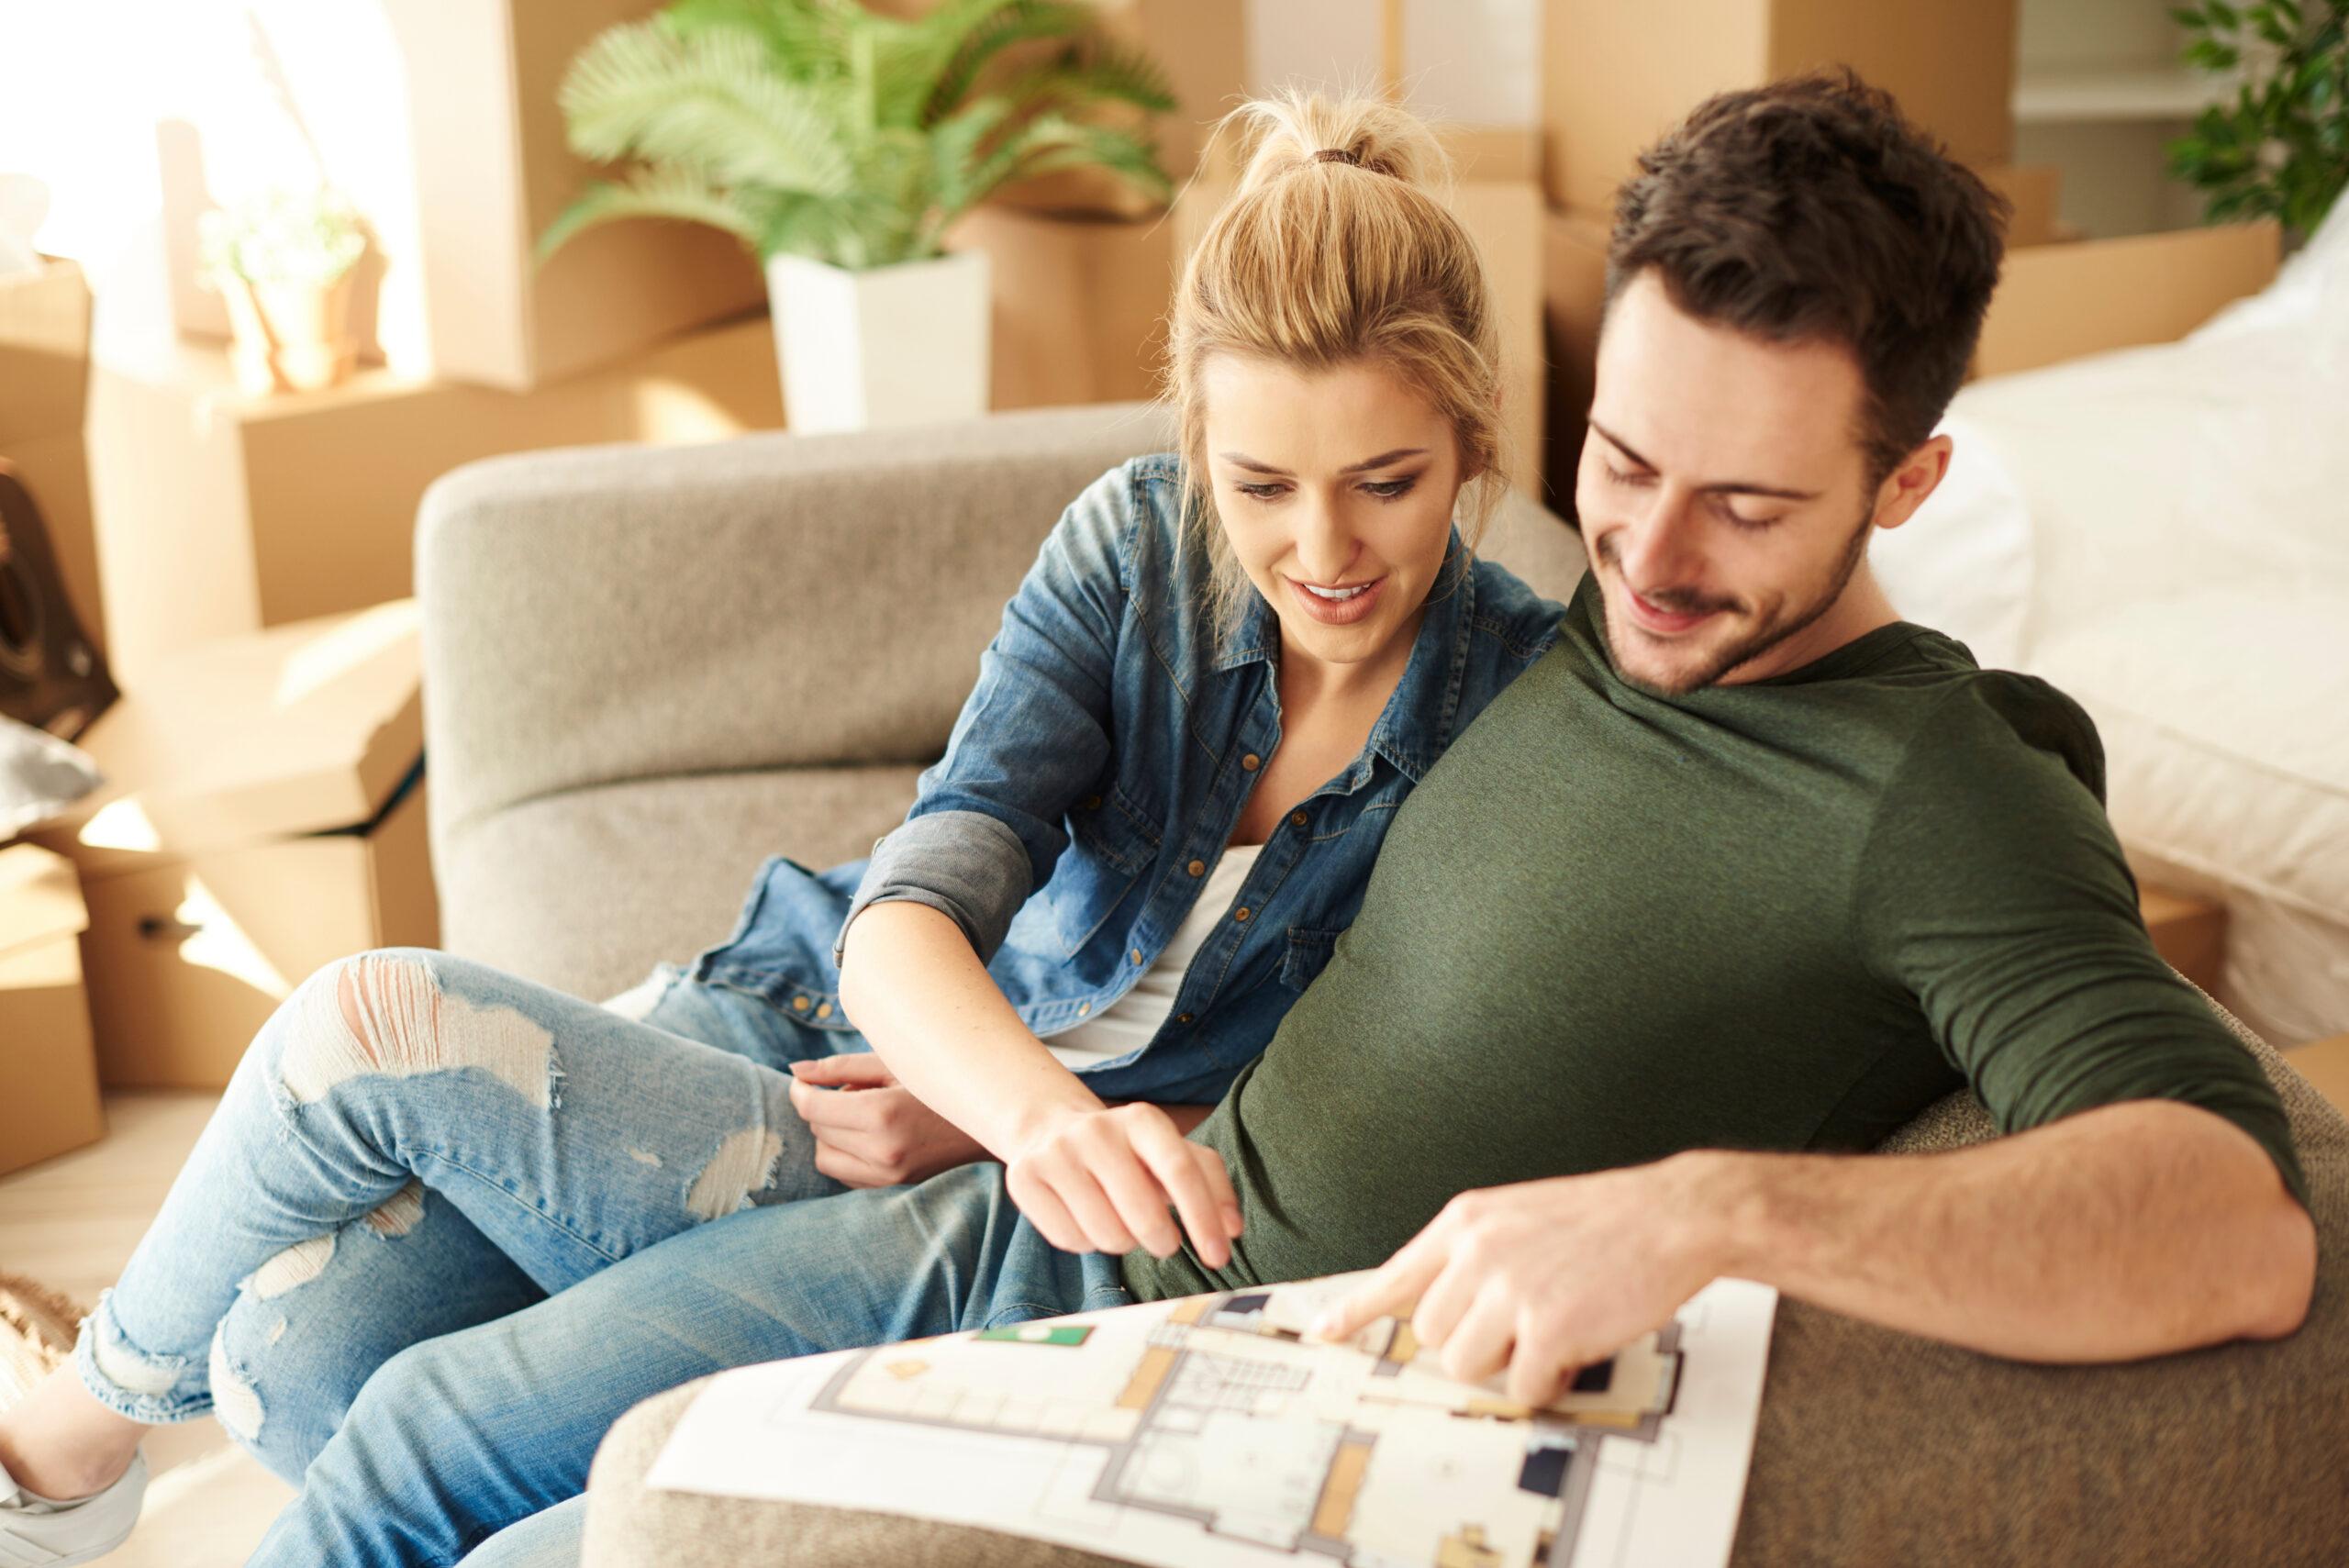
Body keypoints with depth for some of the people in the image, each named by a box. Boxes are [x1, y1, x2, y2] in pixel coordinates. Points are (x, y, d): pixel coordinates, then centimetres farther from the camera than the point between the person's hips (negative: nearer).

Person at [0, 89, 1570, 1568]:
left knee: (370, 1023, -19)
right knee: (304, 1345, -18)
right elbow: (909, 917, -18)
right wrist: (1049, 1105, -40)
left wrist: (995, 1128, -18)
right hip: (823, 1020, 3)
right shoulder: (1137, 542, -7)